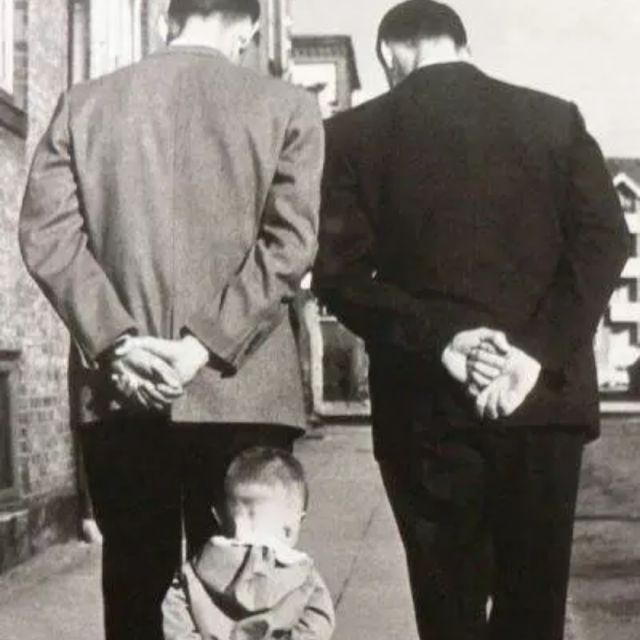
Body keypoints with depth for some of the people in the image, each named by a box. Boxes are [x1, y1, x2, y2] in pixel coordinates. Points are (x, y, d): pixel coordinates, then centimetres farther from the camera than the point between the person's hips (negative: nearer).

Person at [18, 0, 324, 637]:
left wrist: (115, 339, -8)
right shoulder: (287, 108, 3)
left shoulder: (83, 104, 8)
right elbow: (289, 242, -8)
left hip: (114, 392, 2)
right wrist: (206, 345, -12)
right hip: (239, 390, -2)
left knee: (134, 581, 10)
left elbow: (48, 233, -2)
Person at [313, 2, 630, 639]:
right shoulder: (555, 119, 6)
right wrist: (541, 351, -11)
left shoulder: (354, 136, 2)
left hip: (428, 405, -1)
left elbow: (340, 272, -9)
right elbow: (603, 241, -5)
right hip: (545, 395, 2)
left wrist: (438, 339, -13)